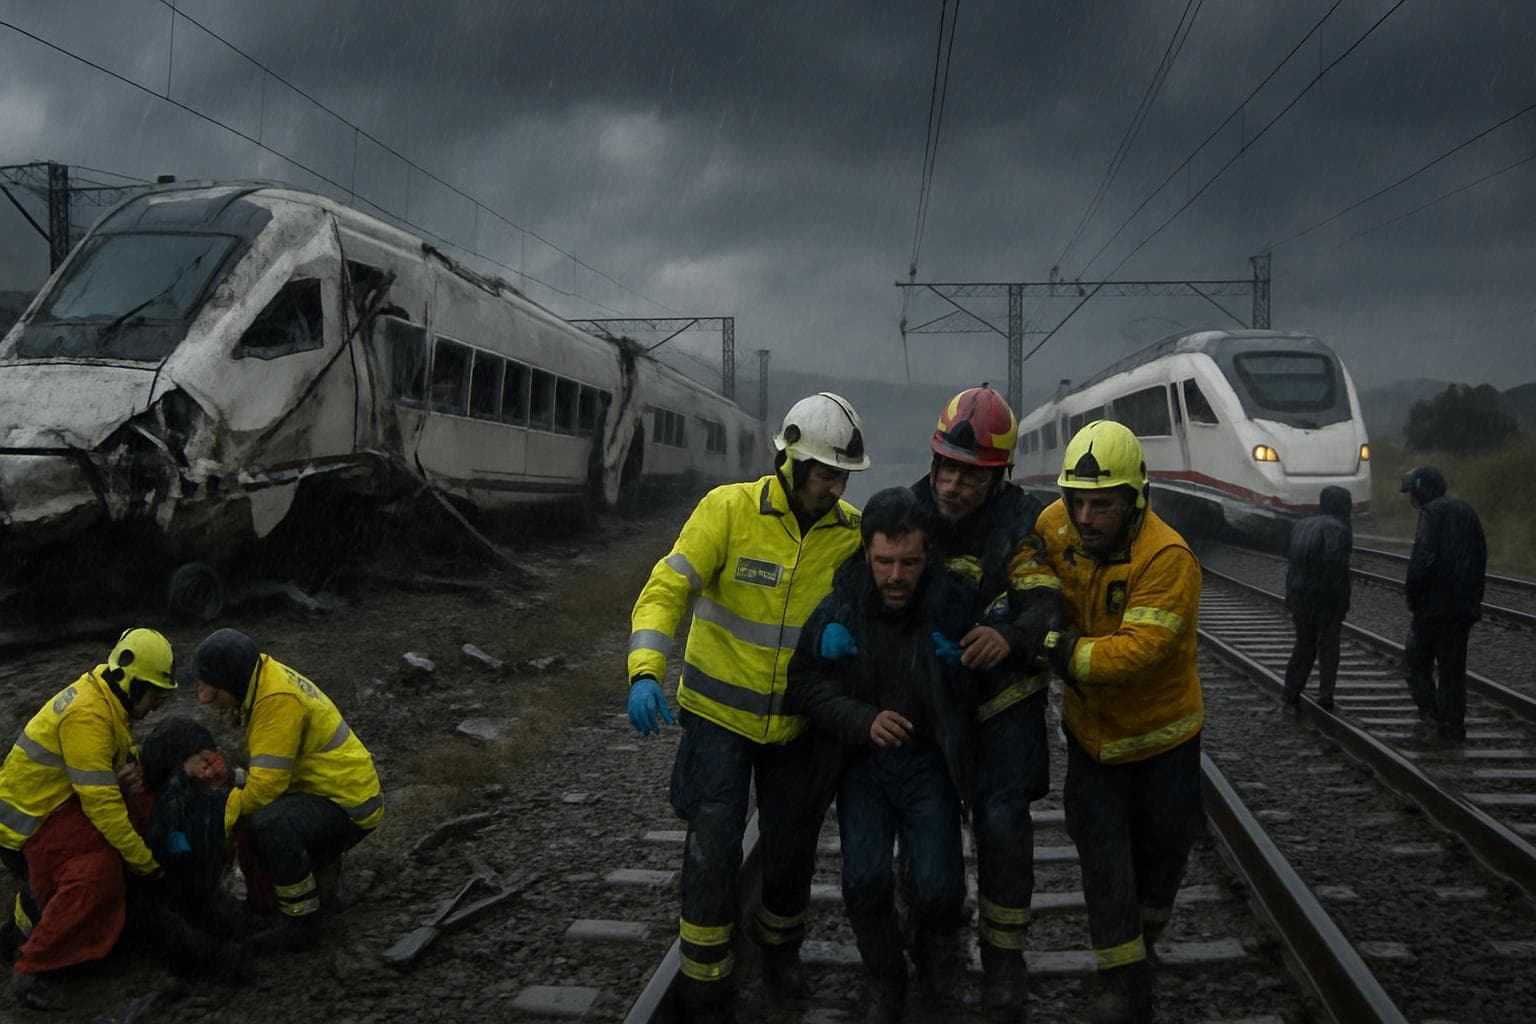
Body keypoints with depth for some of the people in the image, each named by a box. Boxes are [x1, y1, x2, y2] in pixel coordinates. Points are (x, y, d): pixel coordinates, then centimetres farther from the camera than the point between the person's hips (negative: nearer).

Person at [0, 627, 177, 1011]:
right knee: (100, 872, -26)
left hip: (56, 803, 10)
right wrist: (145, 862, -21)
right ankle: (32, 972, -17)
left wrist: (124, 773, -10)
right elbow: (101, 802, -27)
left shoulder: (107, 698, 3)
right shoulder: (87, 717, -27)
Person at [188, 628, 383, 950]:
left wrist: (223, 815, -19)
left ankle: (300, 926, -18)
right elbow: (264, 773, 9)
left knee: (271, 823, -33)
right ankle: (322, 863, 27)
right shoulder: (262, 674, 3)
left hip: (349, 805, -10)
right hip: (323, 786, 10)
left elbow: (266, 786, -29)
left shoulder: (278, 701, -26)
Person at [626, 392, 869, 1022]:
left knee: (791, 849, 17)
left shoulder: (852, 530, -6)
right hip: (719, 711, -3)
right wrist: (645, 672, -33)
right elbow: (667, 590, -20)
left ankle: (780, 949, 46)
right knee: (713, 853, -5)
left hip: (798, 723, 3)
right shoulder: (729, 509, -16)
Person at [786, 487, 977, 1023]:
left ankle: (931, 948, 26)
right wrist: (863, 721, -17)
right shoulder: (838, 609, -11)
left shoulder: (954, 607, -14)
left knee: (937, 887, -12)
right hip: (863, 762, 1)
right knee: (865, 879, -15)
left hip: (930, 764, -1)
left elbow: (974, 696, -2)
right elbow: (805, 682, -4)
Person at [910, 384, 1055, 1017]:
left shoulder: (1025, 522, -14)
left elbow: (1045, 604, -19)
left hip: (1003, 700, -3)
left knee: (1002, 822, -5)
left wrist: (1009, 637, -42)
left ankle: (1004, 954, 14)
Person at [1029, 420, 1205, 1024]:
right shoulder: (1056, 525, -15)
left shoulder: (1167, 558, -31)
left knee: (1164, 843, 18)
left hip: (1160, 729, -2)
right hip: (1091, 729, 3)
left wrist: (1057, 650, -42)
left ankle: (1146, 926, 49)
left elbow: (1137, 649, -37)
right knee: (1103, 856, 0)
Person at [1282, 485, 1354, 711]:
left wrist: (1291, 595, 11)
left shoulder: (1301, 526, 9)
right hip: (1325, 599, -6)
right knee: (1328, 647, 5)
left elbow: (1290, 560, 8)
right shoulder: (1338, 529, -12)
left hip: (1299, 597, 6)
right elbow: (1336, 565, -21)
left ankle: (1292, 691, 14)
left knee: (1304, 643, 17)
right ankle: (1325, 697, 6)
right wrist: (1342, 601, -15)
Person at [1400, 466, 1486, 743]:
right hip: (1465, 606, 7)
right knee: (1453, 664, 11)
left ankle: (1429, 707, 2)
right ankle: (1453, 726, 13)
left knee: (1417, 657, 10)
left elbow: (1423, 557, -21)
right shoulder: (1466, 511, 14)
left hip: (1434, 605, -7)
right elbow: (1480, 557, 16)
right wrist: (1473, 599, 17)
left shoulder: (1432, 512, -11)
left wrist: (1412, 593, -10)